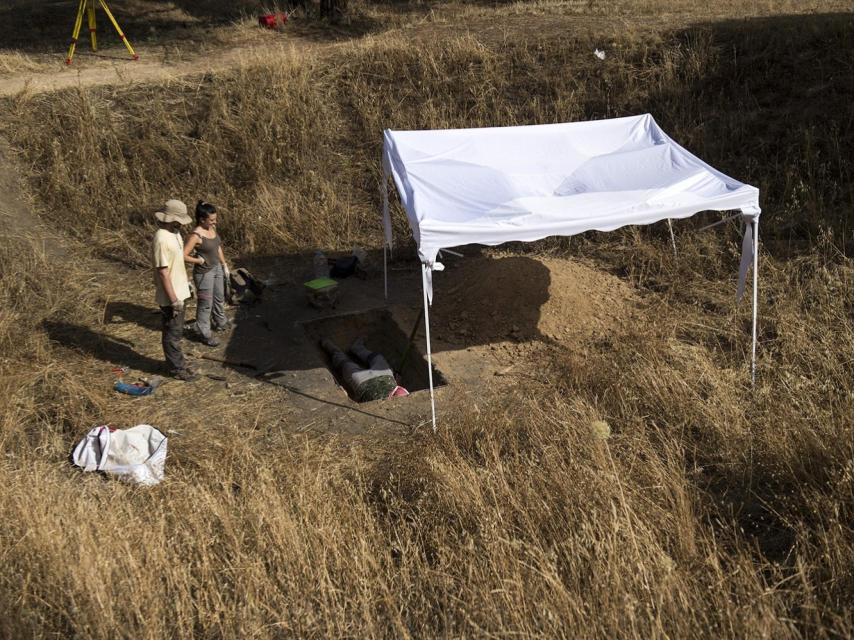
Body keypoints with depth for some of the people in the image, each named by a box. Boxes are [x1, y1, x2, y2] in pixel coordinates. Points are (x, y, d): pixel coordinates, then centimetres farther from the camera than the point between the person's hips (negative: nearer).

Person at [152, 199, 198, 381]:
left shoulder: (174, 233, 4)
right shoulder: (162, 240, -26)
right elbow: (163, 272, -25)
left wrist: (185, 284, 23)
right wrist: (173, 300, -23)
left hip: (179, 292, 9)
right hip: (170, 297, -9)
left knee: (177, 331, 21)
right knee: (172, 333, 5)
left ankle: (178, 362, 35)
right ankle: (177, 369, 17)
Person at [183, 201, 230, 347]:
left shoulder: (212, 228, -1)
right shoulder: (196, 235, -26)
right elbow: (183, 256, -27)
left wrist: (224, 265, 14)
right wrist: (200, 260, -17)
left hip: (217, 268, 8)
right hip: (204, 273, -8)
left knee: (219, 298, 25)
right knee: (206, 304, 4)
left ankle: (220, 323, 47)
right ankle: (204, 333, 17)